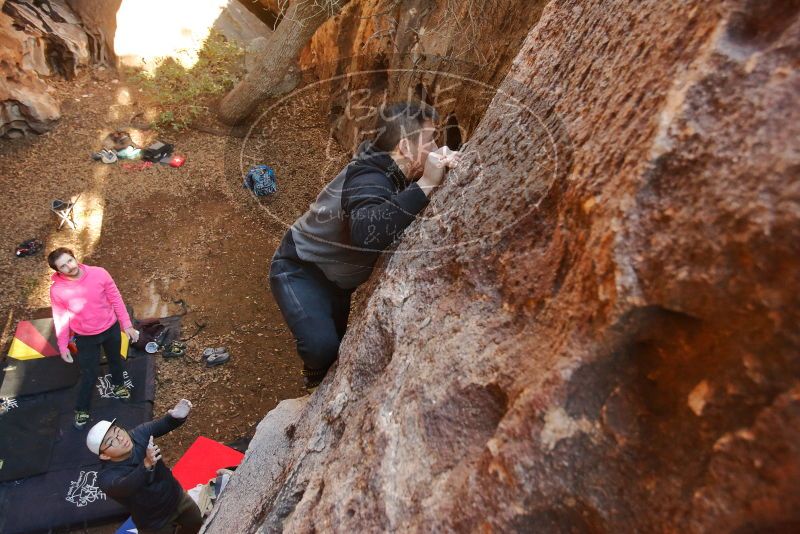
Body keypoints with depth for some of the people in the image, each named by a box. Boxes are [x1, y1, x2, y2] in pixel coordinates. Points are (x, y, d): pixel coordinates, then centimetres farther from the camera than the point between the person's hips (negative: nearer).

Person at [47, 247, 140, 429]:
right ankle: (81, 409, 34)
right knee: (88, 375, 9)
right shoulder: (57, 290, -21)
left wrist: (127, 325, -7)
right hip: (85, 337, -1)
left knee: (115, 360, 26)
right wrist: (63, 347, 0)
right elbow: (60, 320, -7)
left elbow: (116, 300, -9)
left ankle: (119, 385, 56)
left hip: (111, 328, 2)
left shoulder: (99, 273, -21)